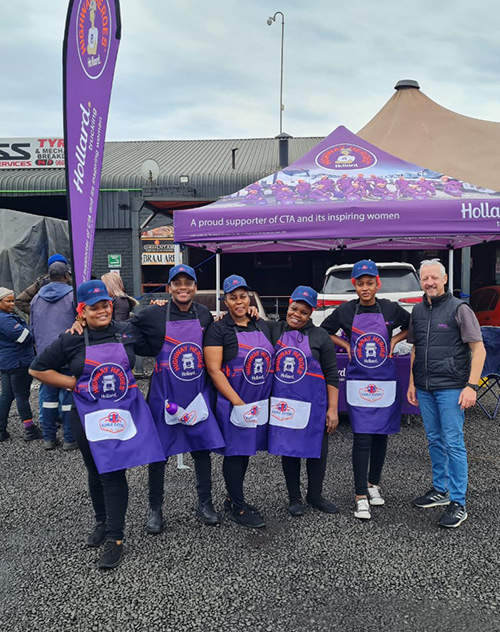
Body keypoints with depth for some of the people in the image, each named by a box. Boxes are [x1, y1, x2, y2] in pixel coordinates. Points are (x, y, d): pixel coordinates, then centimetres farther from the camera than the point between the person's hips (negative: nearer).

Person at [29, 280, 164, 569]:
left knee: (115, 472, -2)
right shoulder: (71, 340, -3)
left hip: (125, 411, 0)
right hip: (90, 415, 1)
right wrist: (74, 384, -3)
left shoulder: (128, 332, 1)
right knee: (98, 471, 15)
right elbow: (38, 369, 4)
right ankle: (102, 522, 37)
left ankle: (115, 538, 7)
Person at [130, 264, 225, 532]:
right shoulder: (155, 314, -8)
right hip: (165, 394, -3)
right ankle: (155, 508, 24)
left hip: (198, 393, 3)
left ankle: (205, 503, 28)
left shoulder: (204, 315, 3)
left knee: (203, 447, 9)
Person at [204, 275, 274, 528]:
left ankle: (233, 498, 30)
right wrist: (238, 403, -17)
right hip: (232, 402, -6)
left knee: (246, 451, 14)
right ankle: (238, 507, 16)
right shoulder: (219, 329, -7)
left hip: (260, 403, 6)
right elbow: (213, 369, -13)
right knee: (235, 453, 2)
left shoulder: (263, 326, 10)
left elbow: (272, 361, 17)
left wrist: (265, 402, 8)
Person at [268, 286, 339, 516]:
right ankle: (294, 498, 27)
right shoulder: (273, 330, 4)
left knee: (317, 450, 9)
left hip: (313, 404, -1)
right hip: (283, 403, 1)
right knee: (288, 450, 10)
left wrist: (332, 408, -5)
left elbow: (332, 375, 0)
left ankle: (315, 495, 29)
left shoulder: (320, 337, 1)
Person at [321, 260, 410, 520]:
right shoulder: (345, 311, -3)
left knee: (380, 435, 11)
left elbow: (411, 327, 16)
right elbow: (324, 331, 11)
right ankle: (361, 496, 1)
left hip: (385, 381, 2)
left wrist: (393, 341, 1)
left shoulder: (391, 309, -1)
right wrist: (346, 345, 0)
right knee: (362, 438, -6)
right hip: (358, 382, -2)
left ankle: (373, 483, 30)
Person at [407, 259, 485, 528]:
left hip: (451, 387, -6)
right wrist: (411, 383, 14)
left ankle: (458, 503, 5)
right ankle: (440, 490, 29)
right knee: (434, 440, 15)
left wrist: (471, 386, -16)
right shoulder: (418, 311, 11)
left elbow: (478, 349, -9)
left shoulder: (459, 309, -7)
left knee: (453, 443, -4)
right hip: (425, 388, 6)